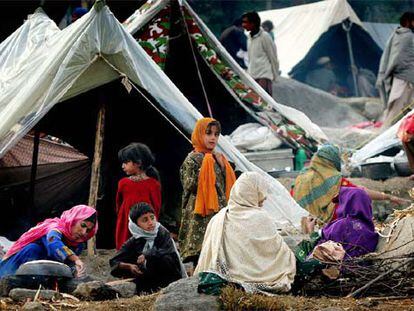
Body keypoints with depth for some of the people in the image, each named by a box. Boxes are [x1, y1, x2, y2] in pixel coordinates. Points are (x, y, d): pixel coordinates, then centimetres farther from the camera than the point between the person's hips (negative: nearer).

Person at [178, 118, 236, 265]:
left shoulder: (218, 159, 19)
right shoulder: (193, 159, -3)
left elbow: (228, 185, 22)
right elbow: (190, 186, -12)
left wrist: (223, 167, 6)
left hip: (219, 213, 7)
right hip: (201, 218, -7)